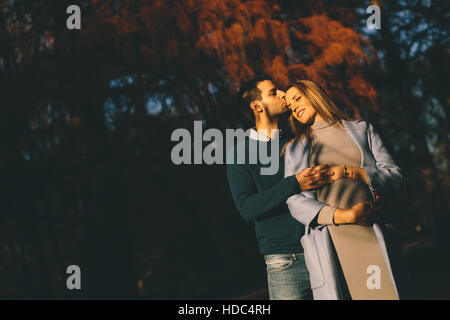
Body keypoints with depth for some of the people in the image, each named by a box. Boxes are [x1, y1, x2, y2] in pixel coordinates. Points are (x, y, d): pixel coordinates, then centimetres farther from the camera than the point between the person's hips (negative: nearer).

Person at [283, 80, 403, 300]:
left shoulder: (361, 130, 19)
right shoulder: (293, 149, 18)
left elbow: (394, 176, 10)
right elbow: (295, 201, 3)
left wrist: (347, 171, -5)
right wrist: (344, 215, -11)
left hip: (371, 234, 0)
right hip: (327, 242, 0)